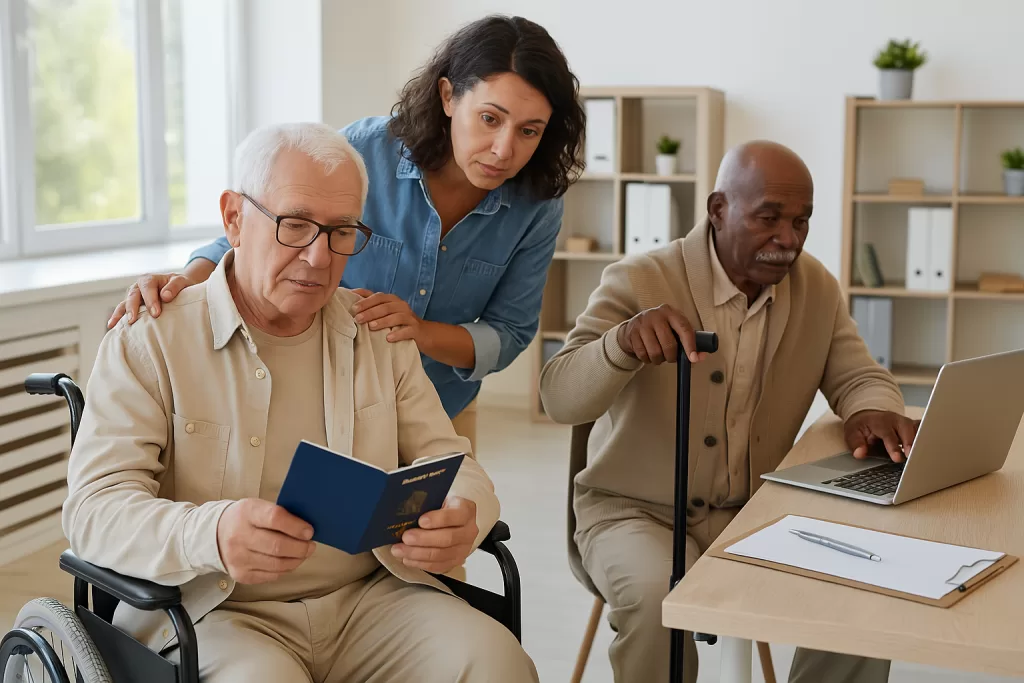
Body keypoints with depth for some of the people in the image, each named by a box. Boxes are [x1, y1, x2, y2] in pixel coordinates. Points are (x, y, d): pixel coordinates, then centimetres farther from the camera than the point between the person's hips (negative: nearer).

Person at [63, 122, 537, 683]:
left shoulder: (380, 332, 13)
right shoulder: (148, 340, -1)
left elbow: (447, 460, 11)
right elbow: (94, 508, -9)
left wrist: (461, 518, -15)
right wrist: (210, 535, -32)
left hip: (371, 597, 4)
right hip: (216, 614, -3)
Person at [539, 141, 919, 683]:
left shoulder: (817, 288, 1)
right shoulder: (638, 282, -15)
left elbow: (860, 377, 7)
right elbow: (559, 398, -23)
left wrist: (872, 412, -20)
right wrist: (624, 342, -46)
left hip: (757, 513, 5)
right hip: (636, 510, -4)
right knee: (658, 602, -33)